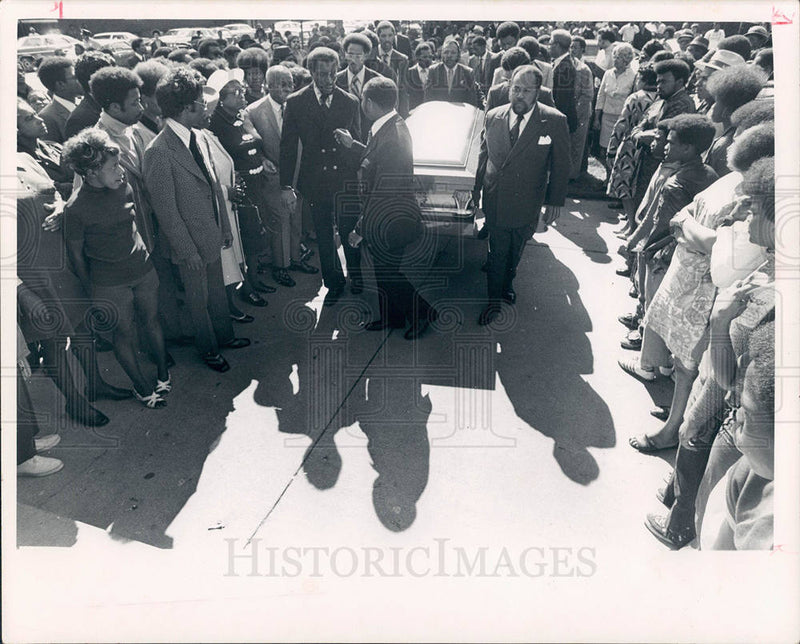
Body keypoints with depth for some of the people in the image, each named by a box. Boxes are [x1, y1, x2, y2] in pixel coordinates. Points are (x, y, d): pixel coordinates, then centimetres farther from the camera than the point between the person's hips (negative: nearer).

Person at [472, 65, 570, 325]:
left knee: (515, 251, 19)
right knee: (497, 252, 9)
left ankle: (507, 283, 47)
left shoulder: (554, 121, -13)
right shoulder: (493, 117, -4)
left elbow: (560, 165, -6)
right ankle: (495, 299, 26)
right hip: (495, 199, 1)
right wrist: (477, 187, 15)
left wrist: (555, 202, -4)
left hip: (527, 203, -1)